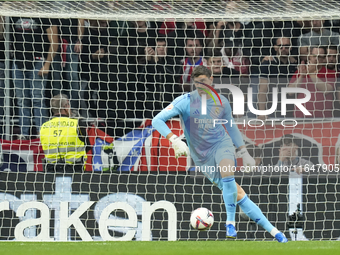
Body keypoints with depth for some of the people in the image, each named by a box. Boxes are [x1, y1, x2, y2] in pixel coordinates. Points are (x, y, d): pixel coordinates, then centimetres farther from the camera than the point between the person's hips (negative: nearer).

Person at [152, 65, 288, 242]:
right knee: (238, 195, -6)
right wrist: (174, 140, -29)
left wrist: (244, 153, 17)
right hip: (202, 156, -1)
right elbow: (157, 121, -15)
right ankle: (272, 230, -2)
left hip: (222, 144, 1)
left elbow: (232, 127, 17)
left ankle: (230, 222, -21)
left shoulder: (221, 102, 1)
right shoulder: (186, 101, -9)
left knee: (227, 173, -34)